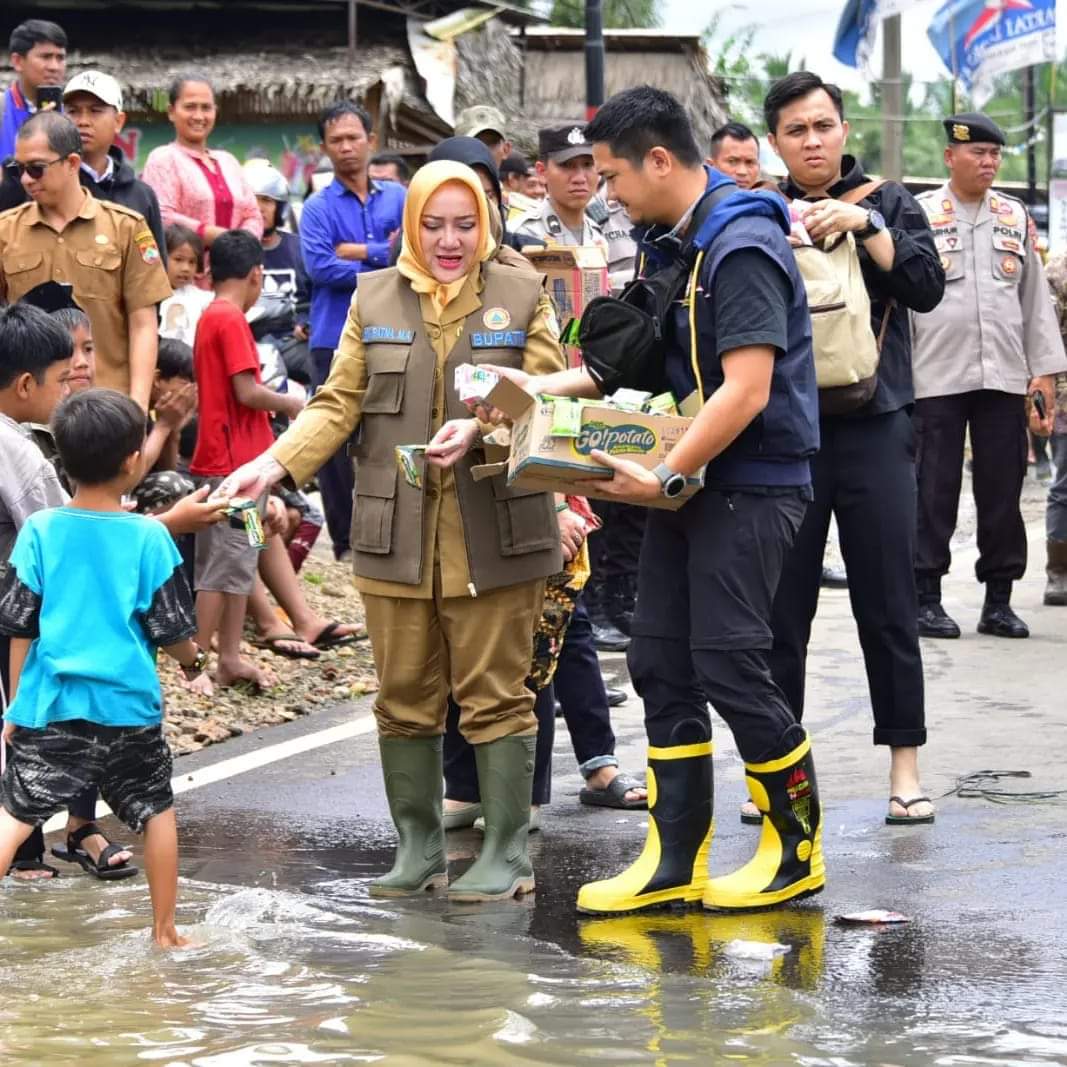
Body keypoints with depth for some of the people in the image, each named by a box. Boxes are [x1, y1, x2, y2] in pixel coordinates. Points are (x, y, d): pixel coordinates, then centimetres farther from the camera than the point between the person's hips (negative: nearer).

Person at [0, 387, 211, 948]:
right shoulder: (148, 537, -9)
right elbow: (171, 632, -4)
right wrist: (193, 663, 18)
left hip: (49, 709, 1)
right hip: (129, 706, -1)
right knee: (157, 812, 17)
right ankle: (164, 932, 24)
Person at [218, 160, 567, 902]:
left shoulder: (523, 296, 4)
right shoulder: (374, 299, 9)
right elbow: (339, 404, 5)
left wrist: (481, 431, -20)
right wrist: (276, 464, -9)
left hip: (496, 533, -2)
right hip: (397, 535, 2)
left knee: (495, 696, 0)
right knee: (405, 699, 7)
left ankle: (508, 851, 9)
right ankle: (418, 846, 18)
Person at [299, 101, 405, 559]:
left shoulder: (398, 198, 11)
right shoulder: (318, 207, 3)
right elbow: (319, 266, -12)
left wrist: (358, 252, -8)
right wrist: (386, 263, -9)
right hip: (336, 338, -2)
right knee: (339, 441, -1)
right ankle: (346, 540, 7)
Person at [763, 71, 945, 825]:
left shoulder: (888, 205, 8)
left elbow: (926, 288, -6)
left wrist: (865, 225, -16)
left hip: (873, 429, -1)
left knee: (888, 604, 1)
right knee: (781, 607, 4)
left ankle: (906, 764, 8)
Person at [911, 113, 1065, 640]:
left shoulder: (1015, 216, 12)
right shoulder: (918, 215, 1)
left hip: (1004, 375, 3)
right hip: (936, 378, -3)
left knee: (1002, 491, 4)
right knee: (935, 491, 0)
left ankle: (998, 600, 11)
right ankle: (927, 600, 6)